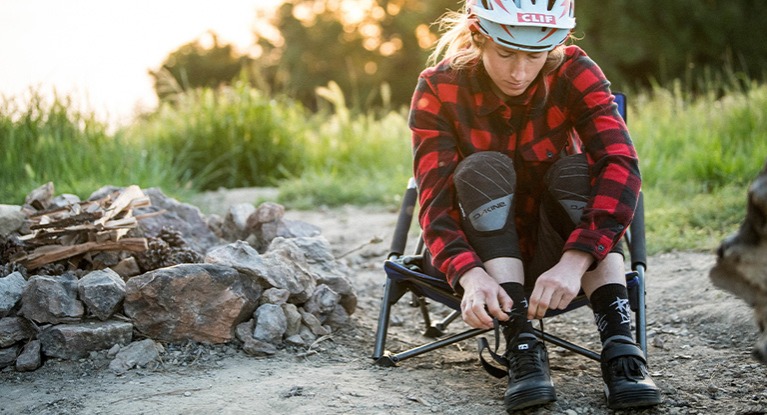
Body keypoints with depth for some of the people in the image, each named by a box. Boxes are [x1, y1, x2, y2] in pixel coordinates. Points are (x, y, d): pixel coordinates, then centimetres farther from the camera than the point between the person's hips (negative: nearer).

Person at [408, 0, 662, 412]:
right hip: (481, 256, 0)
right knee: (482, 170, -26)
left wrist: (574, 261, -44)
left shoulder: (574, 73, -15)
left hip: (555, 263, 1)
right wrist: (470, 275, -43)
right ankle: (521, 346, -37)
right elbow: (435, 203, -23)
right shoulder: (440, 89, -15)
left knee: (575, 170, -25)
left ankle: (619, 343, -34)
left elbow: (621, 167, -29)